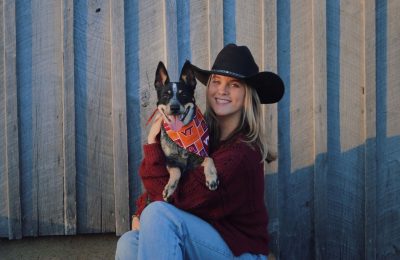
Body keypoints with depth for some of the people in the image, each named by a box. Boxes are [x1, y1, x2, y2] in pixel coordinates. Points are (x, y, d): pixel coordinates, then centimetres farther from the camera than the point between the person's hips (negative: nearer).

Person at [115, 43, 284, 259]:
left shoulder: (243, 150, -18)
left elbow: (180, 197, -22)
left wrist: (152, 145, -15)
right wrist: (143, 213, -10)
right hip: (204, 238, 6)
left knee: (159, 214, -27)